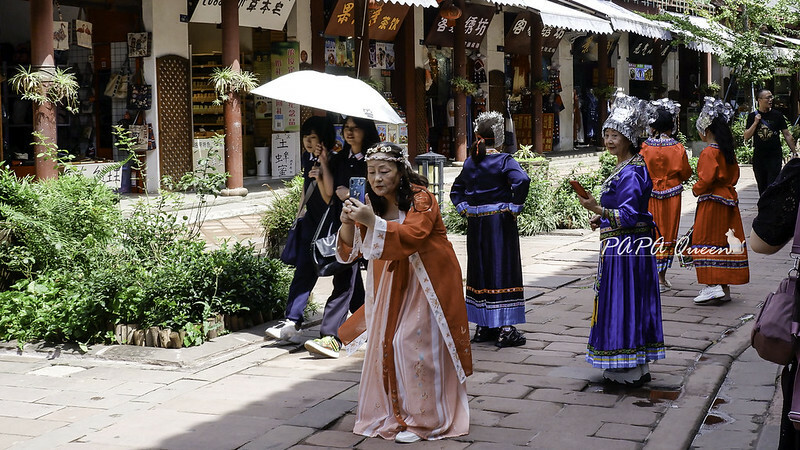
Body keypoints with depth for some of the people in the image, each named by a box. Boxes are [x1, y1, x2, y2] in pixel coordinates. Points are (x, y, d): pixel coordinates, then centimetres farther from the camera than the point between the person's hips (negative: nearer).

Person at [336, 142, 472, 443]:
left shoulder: (421, 199, -14)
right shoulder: (373, 204, 5)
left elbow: (411, 236, -31)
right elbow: (351, 249, 1)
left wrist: (372, 221, -37)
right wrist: (348, 222, -19)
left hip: (427, 281, -6)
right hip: (393, 282, 7)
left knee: (414, 343, -10)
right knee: (385, 343, 4)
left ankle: (422, 420, 0)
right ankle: (392, 412, 18)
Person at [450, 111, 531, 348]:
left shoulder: (470, 162, 7)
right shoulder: (503, 160, -10)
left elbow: (456, 189, 19)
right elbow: (522, 180, -25)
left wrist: (464, 208, 13)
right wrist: (515, 206, -15)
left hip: (476, 223, 5)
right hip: (500, 222, -5)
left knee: (480, 269, 12)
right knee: (502, 270, -1)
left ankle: (483, 327, 18)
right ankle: (504, 329, -1)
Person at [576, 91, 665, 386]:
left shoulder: (630, 173, -19)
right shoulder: (624, 167, 14)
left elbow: (629, 215, -25)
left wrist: (597, 209, -33)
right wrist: (603, 218, 12)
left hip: (626, 246, -11)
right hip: (624, 245, 11)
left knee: (623, 301, -4)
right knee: (627, 303, 15)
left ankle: (629, 372, 5)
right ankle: (637, 368, 24)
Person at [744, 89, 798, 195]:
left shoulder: (777, 115, 2)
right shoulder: (752, 116, 4)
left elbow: (787, 135, 6)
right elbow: (746, 137, 0)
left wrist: (794, 152, 2)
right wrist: (755, 123, -11)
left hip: (775, 156, -2)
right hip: (758, 157, 2)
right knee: (762, 187, 11)